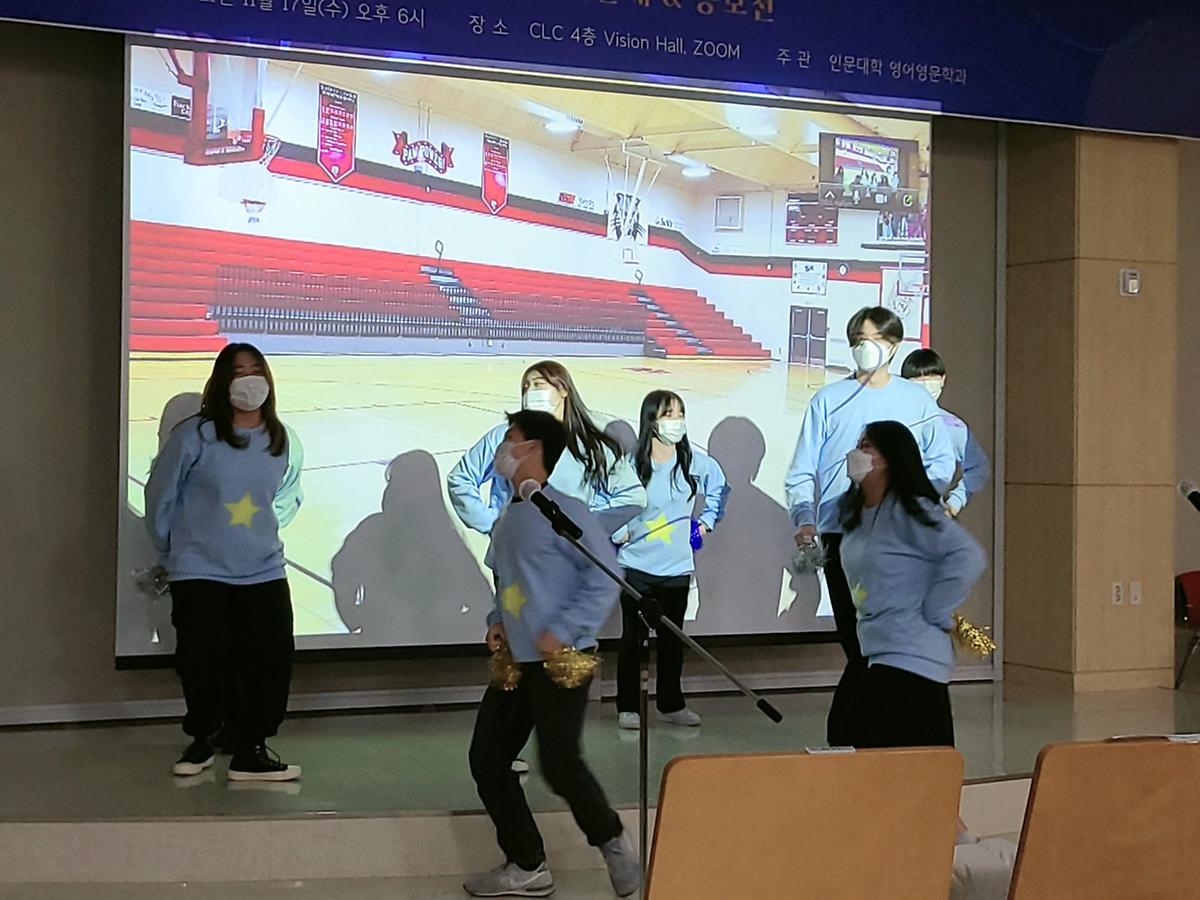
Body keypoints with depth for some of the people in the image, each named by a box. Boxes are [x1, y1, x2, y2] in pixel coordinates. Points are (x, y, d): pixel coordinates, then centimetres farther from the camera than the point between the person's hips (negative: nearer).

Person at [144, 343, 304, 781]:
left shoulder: (285, 442, 0)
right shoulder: (195, 435, -11)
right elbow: (160, 495, -1)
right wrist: (172, 553, 9)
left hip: (263, 573, 3)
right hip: (199, 573, -3)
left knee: (272, 660, -4)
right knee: (202, 662, 3)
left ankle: (252, 750, 9)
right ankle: (202, 739, 28)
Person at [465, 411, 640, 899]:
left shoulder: (563, 510, -12)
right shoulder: (508, 519, 14)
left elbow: (605, 576, -16)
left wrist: (561, 631, -21)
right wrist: (498, 621, 6)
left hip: (559, 661, -9)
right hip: (515, 661, 9)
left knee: (558, 763, -11)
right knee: (487, 758, 4)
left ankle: (612, 842, 15)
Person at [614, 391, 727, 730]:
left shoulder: (697, 461, -4)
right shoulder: (630, 463, -13)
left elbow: (719, 489, 16)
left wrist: (706, 521, 8)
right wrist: (620, 533, -8)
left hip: (677, 566, 3)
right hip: (636, 565, -3)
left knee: (672, 637, 13)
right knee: (632, 636, 5)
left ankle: (671, 704, 25)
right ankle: (627, 707, 15)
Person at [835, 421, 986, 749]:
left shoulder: (908, 511, -15)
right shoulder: (853, 511, 11)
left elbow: (969, 557, -22)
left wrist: (933, 614, -17)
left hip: (909, 658, -9)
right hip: (880, 655, 9)